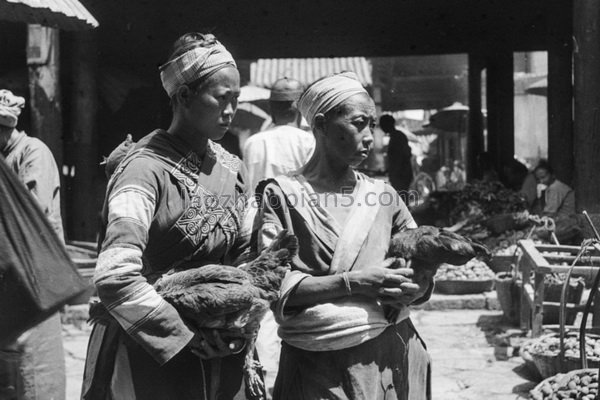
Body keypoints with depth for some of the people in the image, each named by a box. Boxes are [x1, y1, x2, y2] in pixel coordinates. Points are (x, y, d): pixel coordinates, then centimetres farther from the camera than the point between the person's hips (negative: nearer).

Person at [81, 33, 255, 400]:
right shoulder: (146, 169, -16)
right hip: (149, 352, -6)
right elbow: (114, 277, -25)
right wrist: (185, 337, -20)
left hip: (218, 353, 6)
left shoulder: (232, 168, 6)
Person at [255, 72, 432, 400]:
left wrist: (411, 288, -13)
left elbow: (422, 273, 9)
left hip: (393, 355, 4)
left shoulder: (383, 195, 8)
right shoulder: (283, 194, -3)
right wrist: (354, 282, -19)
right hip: (320, 368, -4)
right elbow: (273, 287, -11)